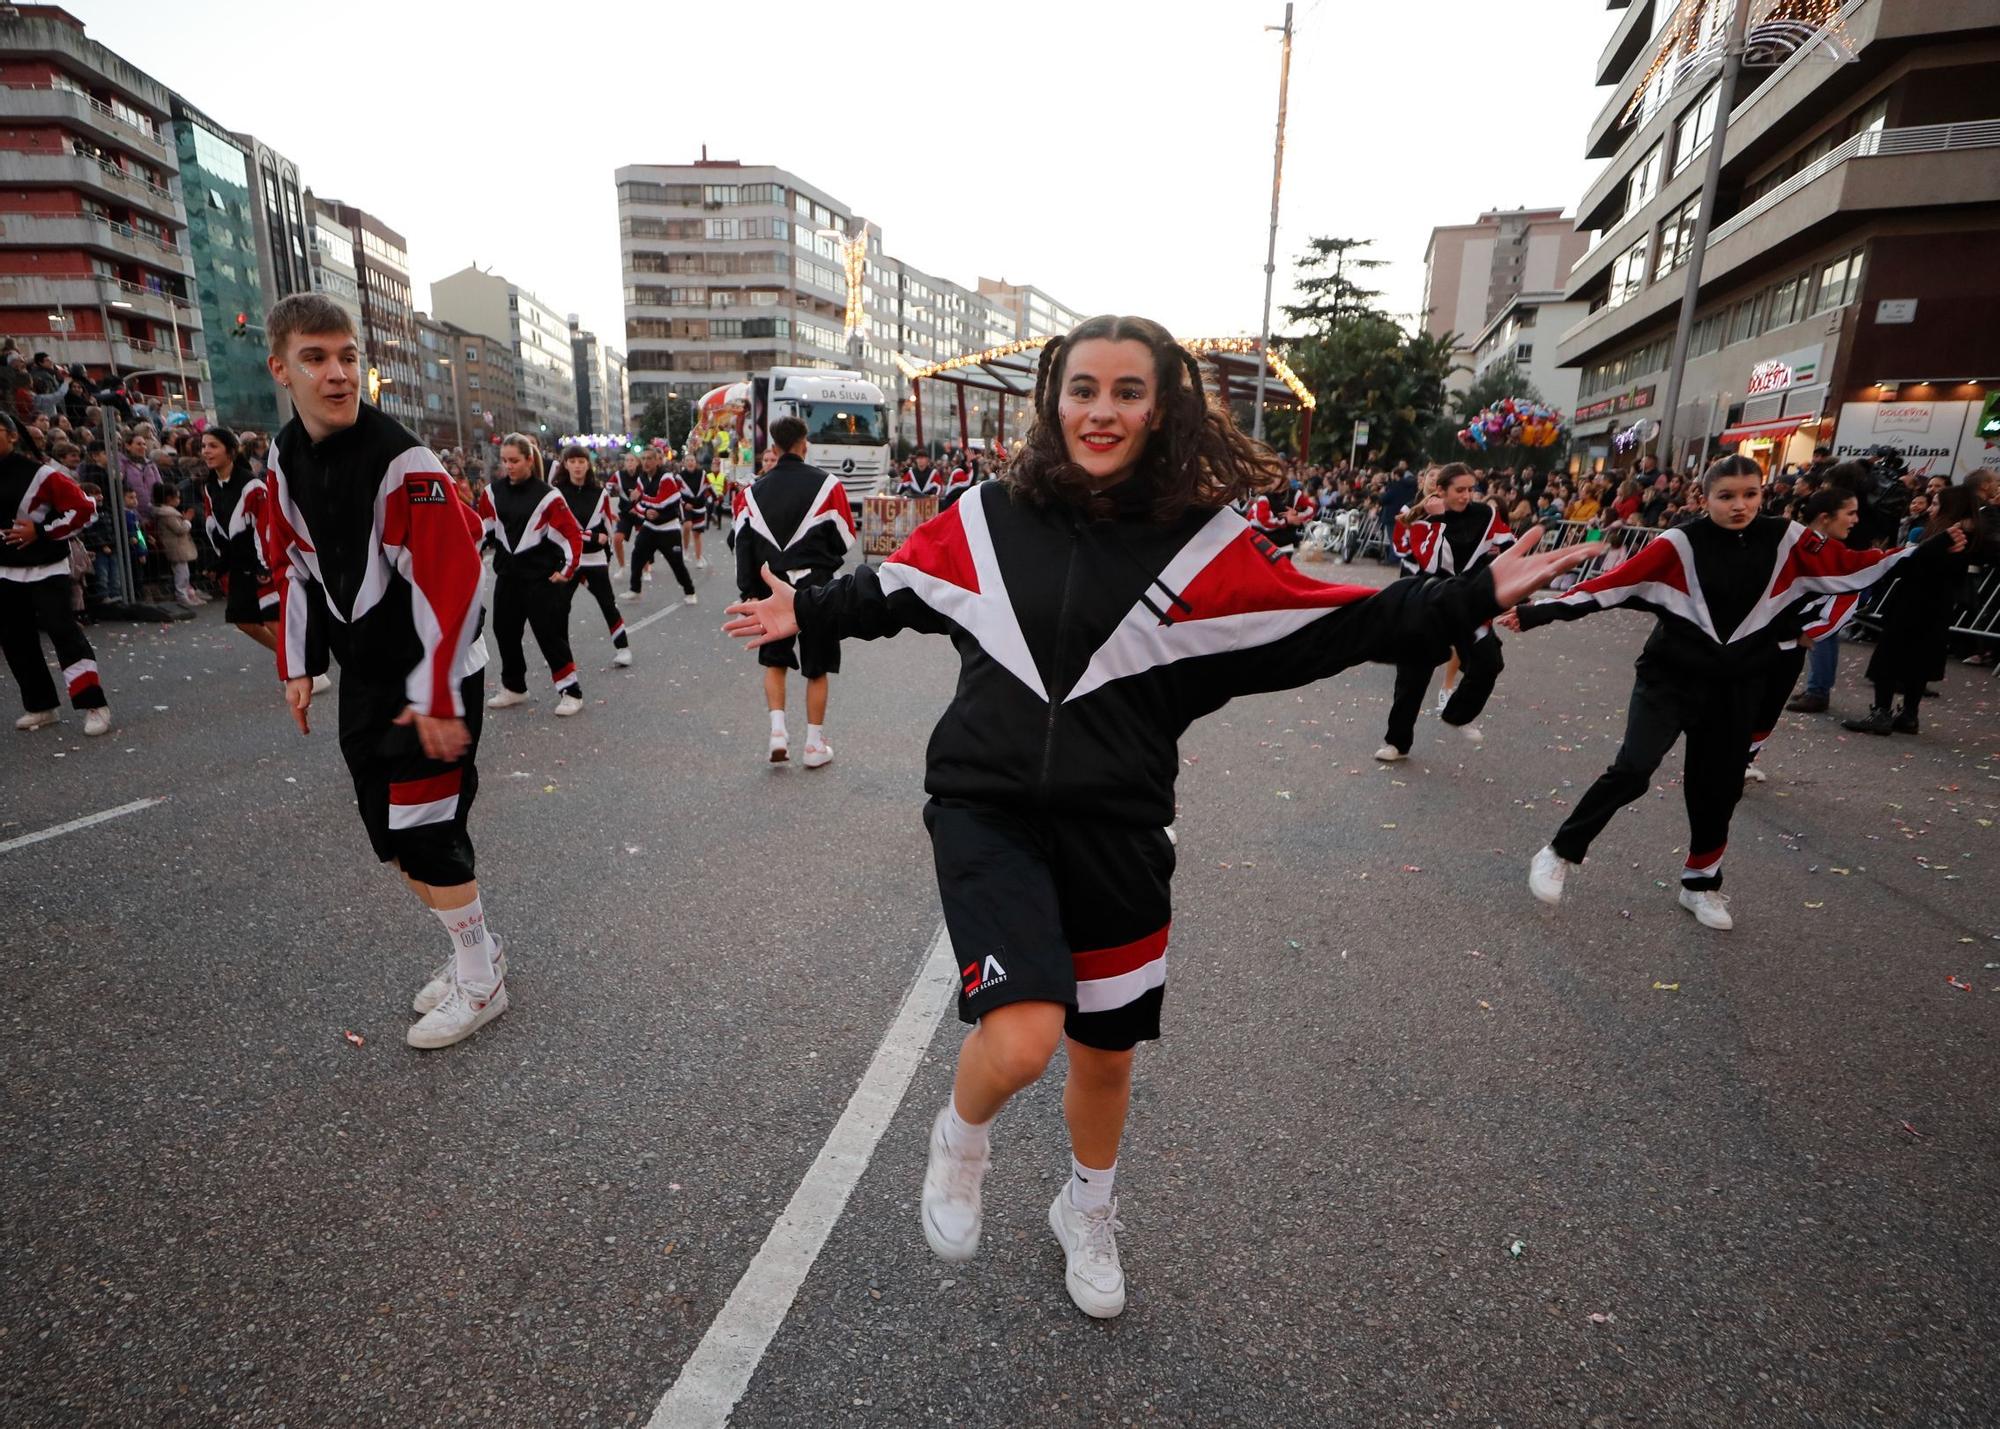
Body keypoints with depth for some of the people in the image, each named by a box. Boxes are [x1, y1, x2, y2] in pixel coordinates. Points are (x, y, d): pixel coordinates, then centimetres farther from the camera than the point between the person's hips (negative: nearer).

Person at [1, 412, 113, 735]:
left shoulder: (40, 473, -13)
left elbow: (84, 508, -15)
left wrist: (41, 531, -17)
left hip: (45, 568, -7)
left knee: (63, 631, -14)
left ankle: (95, 706, -13)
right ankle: (41, 706, 22)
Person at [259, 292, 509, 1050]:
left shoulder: (402, 460, -20)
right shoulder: (286, 456, 4)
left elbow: (451, 581, -22)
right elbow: (292, 565, 14)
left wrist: (438, 700, -21)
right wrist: (297, 667, 14)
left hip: (431, 677, -8)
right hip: (364, 674, 8)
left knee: (425, 829, -3)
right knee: (389, 829, 13)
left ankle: (479, 983, 16)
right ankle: (476, 949, 32)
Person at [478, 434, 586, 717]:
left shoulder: (547, 495, -12)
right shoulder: (493, 492, 3)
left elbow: (573, 534, -11)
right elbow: (480, 527, 12)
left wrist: (567, 570, -10)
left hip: (541, 577, -6)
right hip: (507, 576, 6)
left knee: (550, 634, -5)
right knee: (505, 632, 13)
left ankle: (571, 692, 4)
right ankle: (513, 688, 29)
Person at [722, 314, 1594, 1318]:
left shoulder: (1202, 543, -3)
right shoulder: (990, 517, -1)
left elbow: (1337, 625, 1)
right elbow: (897, 589, 17)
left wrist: (1477, 596, -5)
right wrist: (807, 613, 23)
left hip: (1114, 828, 2)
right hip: (987, 810, -1)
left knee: (1106, 1048, 17)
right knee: (1021, 1037, -20)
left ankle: (1087, 1213, 50)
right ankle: (960, 1140, 20)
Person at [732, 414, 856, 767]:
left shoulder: (753, 491, 2)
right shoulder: (827, 485, -8)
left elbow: (744, 545, 2)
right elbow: (846, 539, -1)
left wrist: (749, 591, 9)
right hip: (816, 587, -3)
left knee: (774, 661, 20)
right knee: (817, 669, 8)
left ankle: (778, 732, 9)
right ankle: (815, 744, 13)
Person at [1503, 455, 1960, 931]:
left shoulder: (1785, 540, -2)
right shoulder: (1681, 543, -14)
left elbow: (1847, 565, 6)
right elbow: (1614, 581, -20)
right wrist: (1538, 613, -27)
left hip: (1737, 686, 4)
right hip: (1671, 676, -4)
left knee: (1719, 787, 13)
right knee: (1632, 770, -19)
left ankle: (1700, 885, 32)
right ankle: (1559, 854, -4)